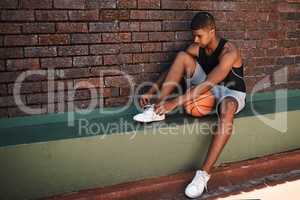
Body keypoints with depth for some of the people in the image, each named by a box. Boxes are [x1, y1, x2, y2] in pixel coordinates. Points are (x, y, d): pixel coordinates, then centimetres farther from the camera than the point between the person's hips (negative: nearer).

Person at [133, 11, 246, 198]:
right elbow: (174, 69, -1)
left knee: (226, 108, -45)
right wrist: (152, 92, -12)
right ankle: (158, 110, -22)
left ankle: (204, 173, -44)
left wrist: (176, 102, -39)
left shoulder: (229, 51, -26)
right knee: (182, 56, -14)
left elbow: (207, 84, -34)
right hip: (209, 88, 6)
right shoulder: (196, 48, -6)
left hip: (231, 92, -5)